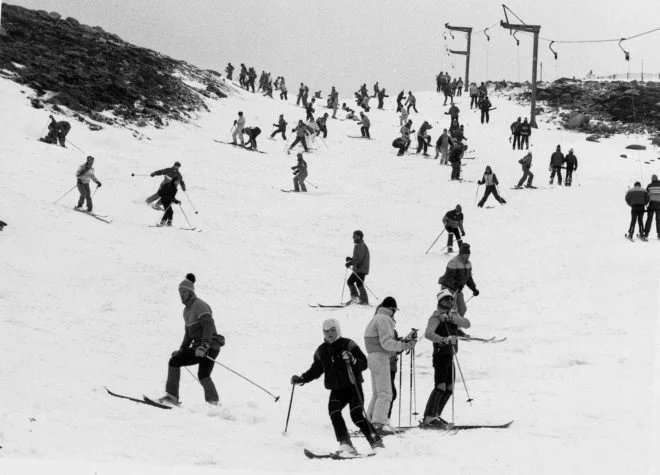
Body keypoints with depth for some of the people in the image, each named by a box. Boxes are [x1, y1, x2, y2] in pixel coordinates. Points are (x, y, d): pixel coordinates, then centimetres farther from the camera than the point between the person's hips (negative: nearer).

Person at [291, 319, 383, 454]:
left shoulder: (348, 345, -3)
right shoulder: (321, 351, 11)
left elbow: (364, 363, -7)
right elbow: (315, 371, 23)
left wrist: (353, 361, -26)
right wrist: (301, 379, 10)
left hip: (353, 386, -4)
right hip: (336, 389, 4)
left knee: (357, 416, -17)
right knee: (334, 411, -22)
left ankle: (376, 442, -5)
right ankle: (345, 444, -23)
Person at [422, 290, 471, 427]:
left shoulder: (453, 314, 15)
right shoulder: (436, 317, -8)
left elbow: (467, 324, -3)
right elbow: (428, 334, -24)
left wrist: (452, 318, -18)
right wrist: (444, 339, -38)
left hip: (450, 356, 8)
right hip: (441, 355, -8)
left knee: (449, 389, 9)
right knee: (440, 387, -17)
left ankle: (435, 415, 16)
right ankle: (429, 418, -17)